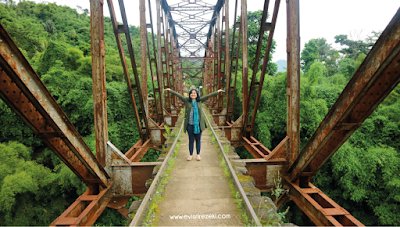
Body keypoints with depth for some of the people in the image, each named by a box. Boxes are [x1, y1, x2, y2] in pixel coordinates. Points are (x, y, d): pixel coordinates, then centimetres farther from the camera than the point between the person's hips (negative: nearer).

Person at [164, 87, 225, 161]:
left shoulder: (200, 100, 4)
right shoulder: (186, 100, 0)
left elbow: (208, 96, 4)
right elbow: (178, 95, -2)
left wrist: (217, 91, 5)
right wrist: (170, 90, -5)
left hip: (198, 124, 1)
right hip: (190, 125, -1)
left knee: (198, 140, 10)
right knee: (191, 140, 8)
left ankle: (198, 154, 22)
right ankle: (191, 155, 22)